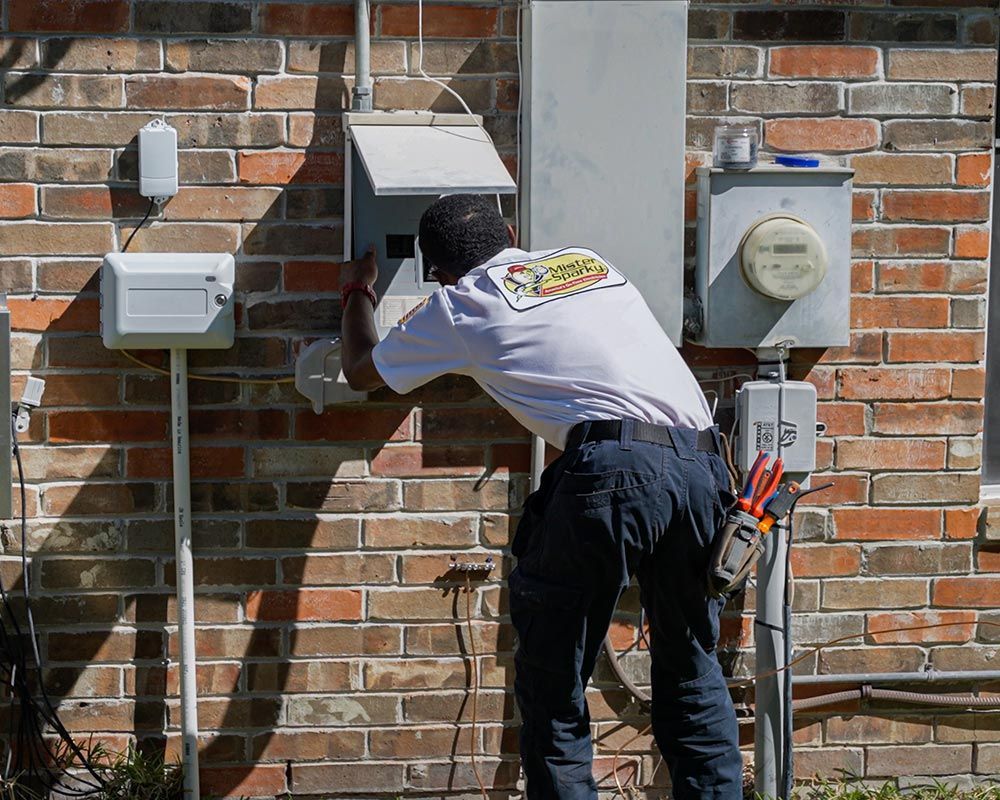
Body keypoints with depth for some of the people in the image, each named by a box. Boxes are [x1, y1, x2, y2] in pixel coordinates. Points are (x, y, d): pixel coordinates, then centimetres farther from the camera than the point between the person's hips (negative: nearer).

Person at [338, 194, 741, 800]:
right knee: (691, 665, 22)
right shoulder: (587, 261, 27)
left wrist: (359, 292, 48)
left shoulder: (461, 304, 14)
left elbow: (360, 370, 30)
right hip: (702, 464, 6)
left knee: (551, 682, 10)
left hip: (615, 467, -5)